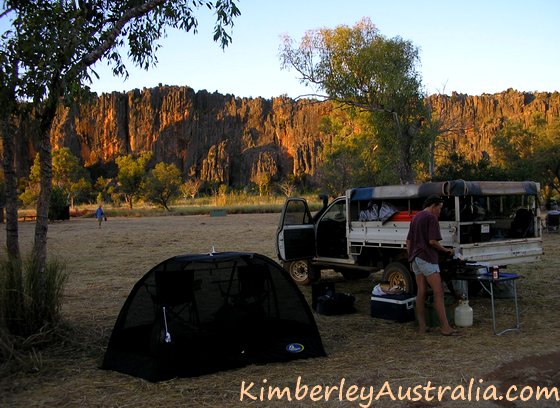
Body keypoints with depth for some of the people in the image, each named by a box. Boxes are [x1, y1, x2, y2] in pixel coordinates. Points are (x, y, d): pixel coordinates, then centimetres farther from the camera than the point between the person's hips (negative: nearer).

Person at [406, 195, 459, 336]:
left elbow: (408, 240, 22)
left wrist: (410, 257, 25)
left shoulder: (416, 217, 19)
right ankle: (445, 327, -11)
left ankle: (421, 326, 8)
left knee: (421, 292, 8)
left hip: (415, 258, 9)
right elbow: (432, 241, -17)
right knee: (438, 292, -9)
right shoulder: (432, 218, -9)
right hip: (427, 258, -9)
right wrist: (446, 250, -2)